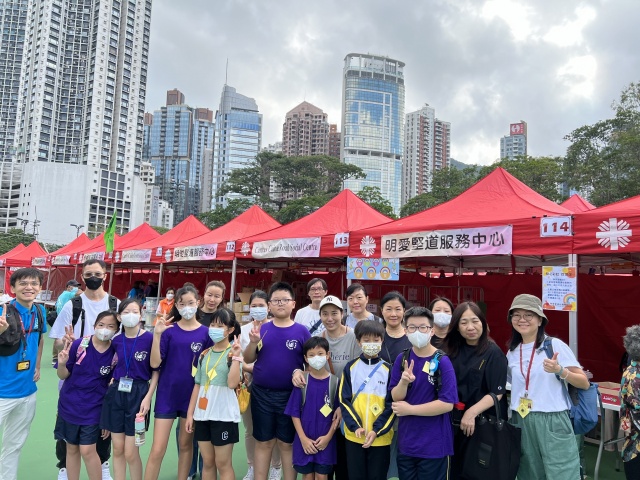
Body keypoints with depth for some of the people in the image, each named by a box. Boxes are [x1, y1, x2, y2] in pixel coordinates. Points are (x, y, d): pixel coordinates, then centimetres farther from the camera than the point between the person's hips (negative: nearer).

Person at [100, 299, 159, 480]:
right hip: (116, 392, 4)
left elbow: (156, 371, -7)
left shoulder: (149, 339, -11)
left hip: (138, 394, -4)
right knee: (117, 449, 12)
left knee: (131, 453, 0)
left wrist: (148, 397, -12)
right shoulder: (116, 340, 2)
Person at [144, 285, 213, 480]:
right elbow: (155, 363, -11)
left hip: (193, 395, 1)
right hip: (167, 394, -1)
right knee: (157, 450, 0)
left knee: (186, 444, 15)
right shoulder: (169, 330, -4)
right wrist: (157, 334, -20)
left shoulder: (206, 332, -3)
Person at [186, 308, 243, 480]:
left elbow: (232, 384, -20)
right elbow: (197, 385, 10)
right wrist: (190, 413, 9)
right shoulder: (204, 354, 7)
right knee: (207, 463, 14)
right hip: (202, 414, 5)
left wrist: (236, 357, -26)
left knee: (223, 464, 5)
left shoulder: (233, 353, -7)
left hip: (224, 415, -5)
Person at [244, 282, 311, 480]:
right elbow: (248, 360, 3)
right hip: (261, 394, 2)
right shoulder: (262, 329, 2)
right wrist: (253, 342, -15)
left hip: (290, 395, -1)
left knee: (287, 443, 11)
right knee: (263, 442, 13)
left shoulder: (301, 331, -3)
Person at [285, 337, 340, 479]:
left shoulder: (335, 382, -5)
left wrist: (328, 436, -8)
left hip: (326, 440, 0)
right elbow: (295, 412, -3)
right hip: (305, 439, 0)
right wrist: (303, 438, -9)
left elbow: (338, 413, -1)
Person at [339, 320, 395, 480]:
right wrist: (355, 426, -13)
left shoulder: (388, 370, -2)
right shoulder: (350, 367, 1)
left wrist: (377, 430, -12)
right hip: (354, 435, 1)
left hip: (380, 436, -1)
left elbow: (391, 405, -3)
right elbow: (344, 400, -1)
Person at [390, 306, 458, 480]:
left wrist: (409, 409, -14)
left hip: (434, 445, -4)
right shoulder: (402, 359, -1)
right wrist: (404, 382, -23)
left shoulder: (442, 362, -14)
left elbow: (447, 404, -19)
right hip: (405, 443, 4)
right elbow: (396, 397, -2)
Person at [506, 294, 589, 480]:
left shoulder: (555, 345, -6)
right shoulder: (512, 352, 8)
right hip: (521, 423, 5)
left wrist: (559, 371, -21)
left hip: (553, 422, -4)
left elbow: (584, 383, -6)